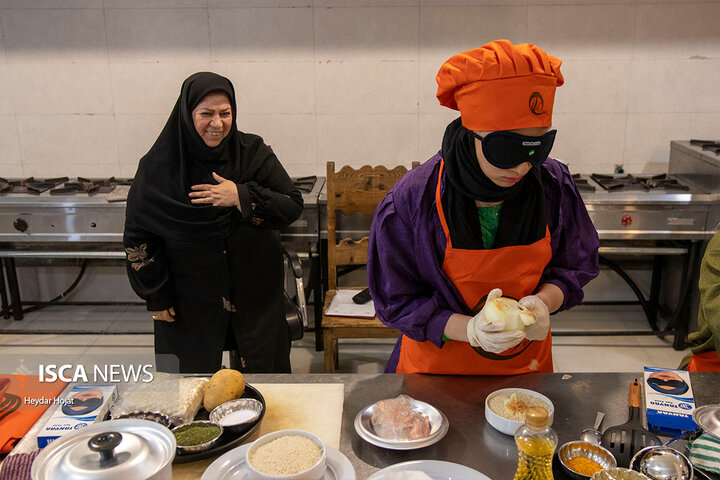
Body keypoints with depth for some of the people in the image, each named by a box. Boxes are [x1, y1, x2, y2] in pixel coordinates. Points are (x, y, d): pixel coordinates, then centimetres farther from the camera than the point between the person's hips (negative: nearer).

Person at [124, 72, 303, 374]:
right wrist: (156, 297, -2)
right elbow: (138, 236, -2)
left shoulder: (253, 153, -6)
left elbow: (293, 206, -8)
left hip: (254, 295, 1)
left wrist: (241, 197, -22)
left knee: (261, 380, 13)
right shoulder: (158, 167, -9)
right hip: (189, 302, -1)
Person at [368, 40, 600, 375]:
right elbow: (397, 302, -17)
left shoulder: (554, 187, -14)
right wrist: (468, 329, -31)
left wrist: (542, 302, -21)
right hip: (438, 364, -2)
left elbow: (574, 268, 0)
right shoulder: (413, 199, -24)